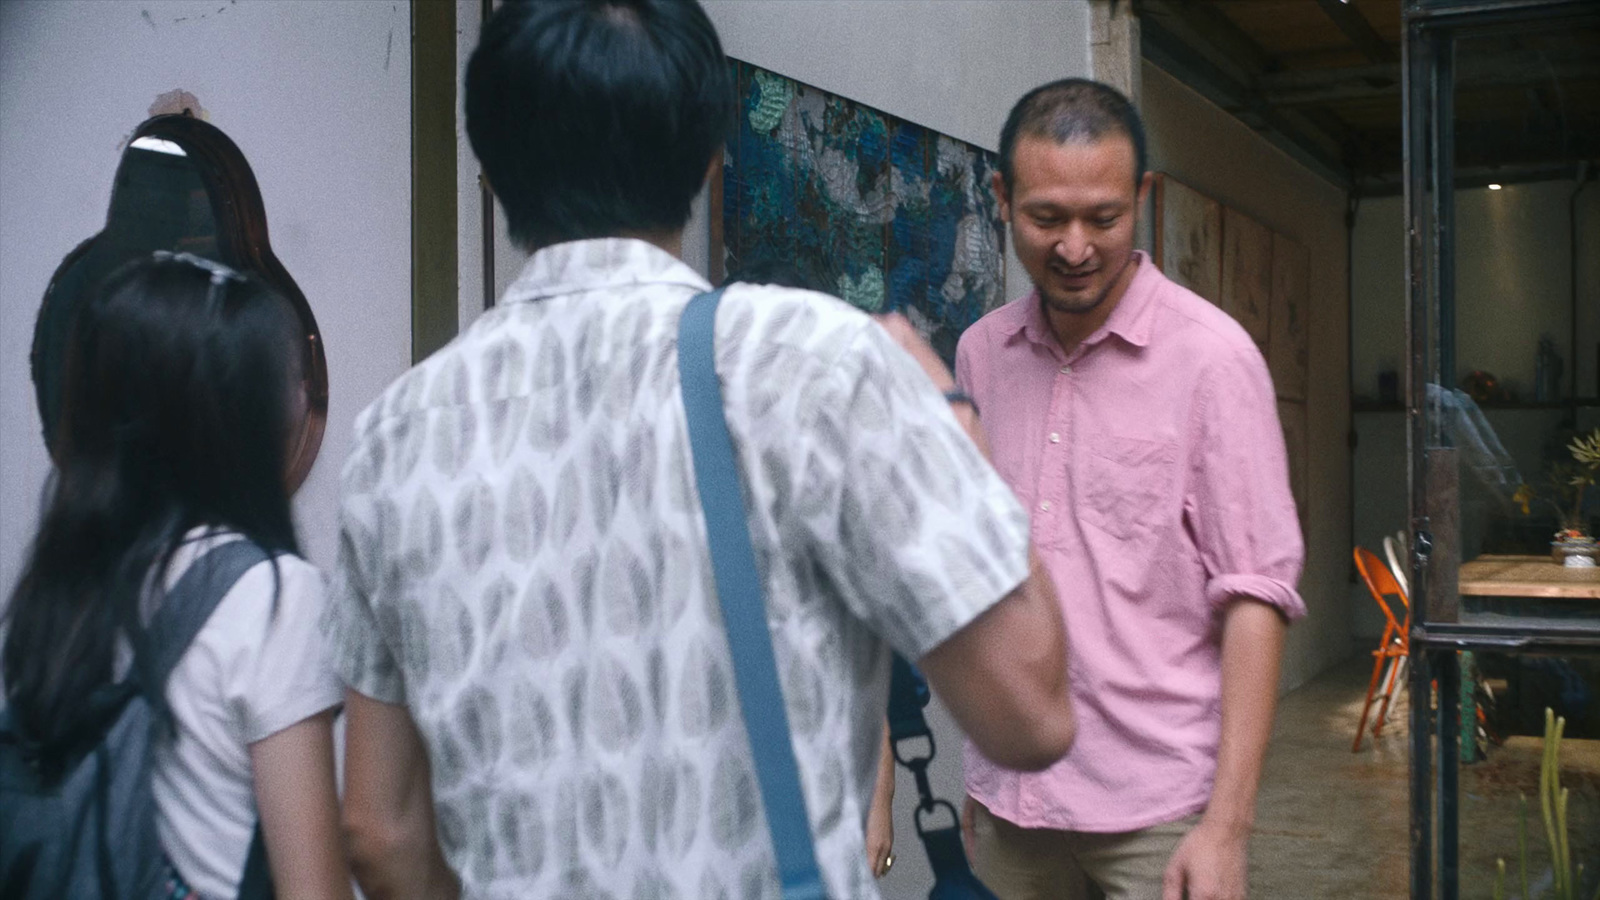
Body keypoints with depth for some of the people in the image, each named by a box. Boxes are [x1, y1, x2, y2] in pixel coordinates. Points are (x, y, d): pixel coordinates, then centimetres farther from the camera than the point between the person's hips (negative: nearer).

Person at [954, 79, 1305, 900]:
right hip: (1009, 794, 4)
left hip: (1158, 806, -4)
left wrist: (1227, 825, -15)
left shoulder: (1210, 356, -10)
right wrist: (979, 773, 11)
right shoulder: (980, 354, 4)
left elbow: (1254, 594, -11)